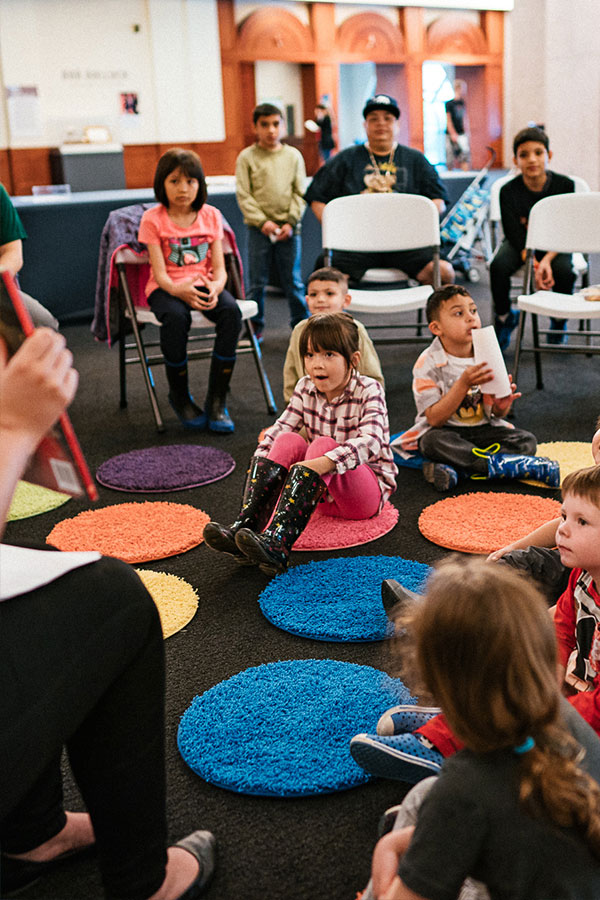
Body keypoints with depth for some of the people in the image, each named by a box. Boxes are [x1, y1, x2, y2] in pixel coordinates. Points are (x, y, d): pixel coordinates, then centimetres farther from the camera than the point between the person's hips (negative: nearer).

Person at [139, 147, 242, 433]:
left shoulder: (211, 216, 5)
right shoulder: (152, 219, -3)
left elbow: (219, 267, 0)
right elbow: (160, 272, -10)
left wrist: (215, 287, -24)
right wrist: (178, 290, -32)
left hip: (203, 284, 3)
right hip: (167, 288, -2)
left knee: (231, 311, -30)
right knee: (175, 317, -37)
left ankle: (216, 402, -22)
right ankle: (179, 397, -13)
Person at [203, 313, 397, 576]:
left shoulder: (369, 390, -13)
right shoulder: (306, 388, 2)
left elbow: (371, 441, -29)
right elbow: (279, 429, -4)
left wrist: (322, 464, -43)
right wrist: (258, 466, -23)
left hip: (369, 488, -5)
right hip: (323, 492, 5)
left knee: (323, 445, -32)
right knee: (289, 441, -21)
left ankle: (276, 543, -49)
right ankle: (242, 529, -35)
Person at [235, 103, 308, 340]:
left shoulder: (293, 156, 6)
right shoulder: (246, 157, 1)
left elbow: (300, 193, 4)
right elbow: (243, 195, -3)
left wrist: (290, 223, -7)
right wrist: (262, 222, -12)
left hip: (288, 229, 1)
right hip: (258, 229, -1)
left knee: (293, 281, 6)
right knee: (256, 282, 3)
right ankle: (254, 327, 15)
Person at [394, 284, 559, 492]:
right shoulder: (428, 363, -12)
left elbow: (495, 413, 3)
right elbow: (435, 419, -19)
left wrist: (501, 406, -22)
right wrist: (464, 383, -28)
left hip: (483, 429, 4)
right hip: (446, 431, -4)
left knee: (526, 440, -18)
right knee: (433, 441, -36)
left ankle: (456, 469, -31)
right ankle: (510, 465, -30)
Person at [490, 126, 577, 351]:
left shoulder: (564, 185, -14)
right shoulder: (508, 191, -14)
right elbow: (515, 235, -17)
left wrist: (546, 260, -32)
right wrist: (533, 265, -33)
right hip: (521, 244, 1)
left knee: (563, 270, -32)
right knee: (499, 265, -29)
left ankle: (559, 319, -1)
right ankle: (504, 317, -1)